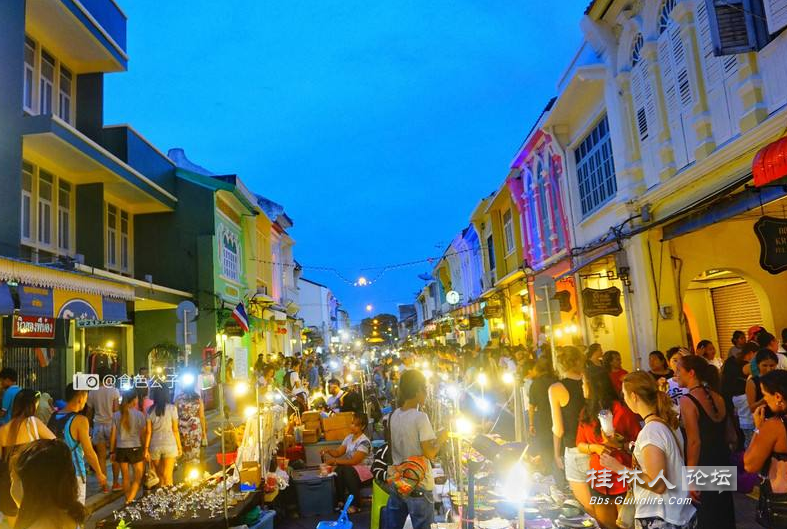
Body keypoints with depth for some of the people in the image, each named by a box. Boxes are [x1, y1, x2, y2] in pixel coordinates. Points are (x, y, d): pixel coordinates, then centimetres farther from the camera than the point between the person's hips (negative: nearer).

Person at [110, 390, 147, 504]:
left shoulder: (116, 415, -1)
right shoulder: (139, 414, -8)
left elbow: (113, 434, 0)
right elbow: (143, 434, -5)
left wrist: (112, 451, 9)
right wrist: (145, 449, 4)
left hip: (121, 449, 3)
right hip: (135, 449, -3)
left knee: (126, 477, 16)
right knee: (138, 477, 11)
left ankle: (128, 501, 23)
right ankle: (130, 501, -1)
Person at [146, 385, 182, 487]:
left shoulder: (150, 410, 0)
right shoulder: (172, 408, -7)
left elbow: (149, 432, -1)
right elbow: (175, 430, -4)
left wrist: (146, 448, 5)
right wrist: (179, 446, 4)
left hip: (155, 445, 3)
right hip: (170, 444, -3)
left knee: (160, 476, 18)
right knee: (168, 477, 0)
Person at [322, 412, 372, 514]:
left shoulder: (364, 441, -19)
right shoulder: (349, 438, 6)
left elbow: (354, 461, -25)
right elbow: (338, 452, 7)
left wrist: (335, 461, -26)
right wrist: (328, 451, -14)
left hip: (365, 470, -6)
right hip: (351, 468, 6)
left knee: (348, 471, -35)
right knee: (338, 470, -25)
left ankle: (355, 505, -21)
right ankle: (341, 501, -16)